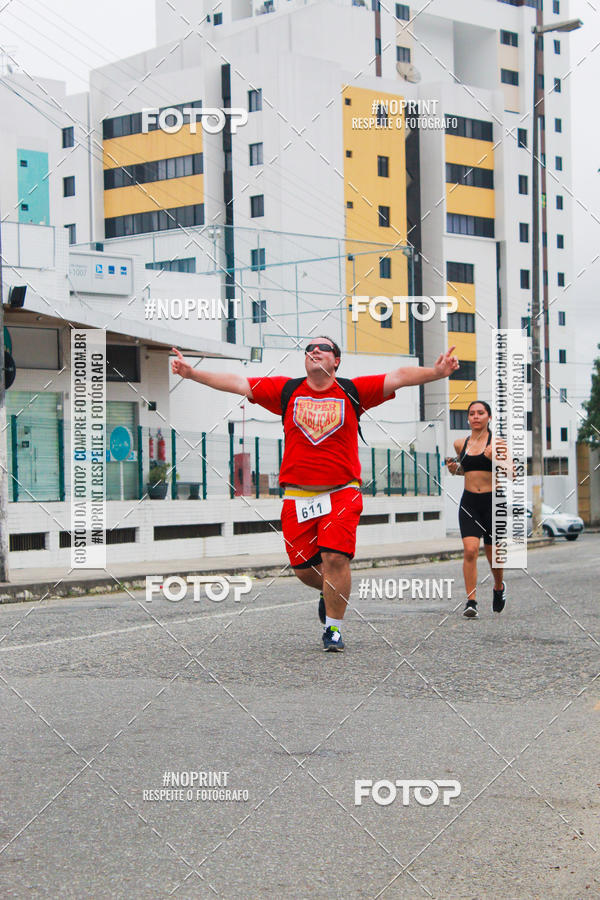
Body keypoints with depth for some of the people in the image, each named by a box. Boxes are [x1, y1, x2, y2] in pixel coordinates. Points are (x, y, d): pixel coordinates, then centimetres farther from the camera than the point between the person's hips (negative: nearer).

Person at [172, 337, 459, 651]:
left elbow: (399, 377, -4)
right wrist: (192, 373, 0)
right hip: (297, 495, 2)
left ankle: (333, 628, 3)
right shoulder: (287, 390, 8)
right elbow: (238, 383, 6)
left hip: (341, 492, -2)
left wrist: (435, 372, -19)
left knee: (335, 558, -15)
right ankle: (330, 592, 38)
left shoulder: (353, 391, 4)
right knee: (303, 567, 4)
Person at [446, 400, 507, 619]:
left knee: (492, 553, 9)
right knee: (470, 550, -14)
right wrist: (454, 468, 4)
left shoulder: (496, 442, -6)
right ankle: (471, 601, -11)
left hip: (492, 501, -2)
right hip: (469, 502, 2)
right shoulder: (460, 444, 7)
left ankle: (499, 587, 39)